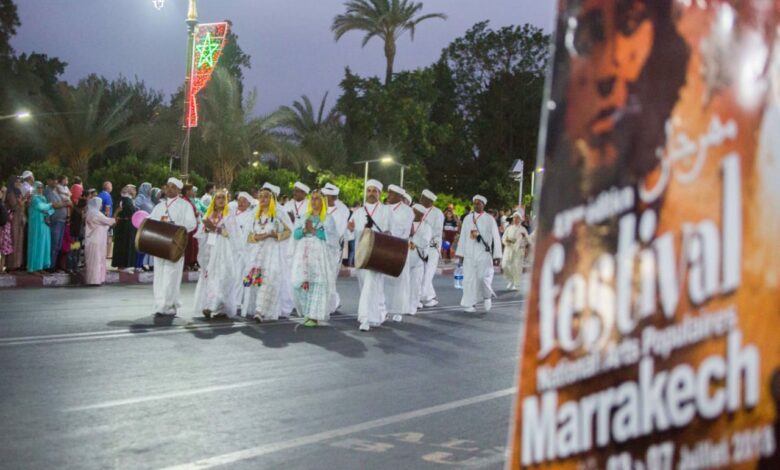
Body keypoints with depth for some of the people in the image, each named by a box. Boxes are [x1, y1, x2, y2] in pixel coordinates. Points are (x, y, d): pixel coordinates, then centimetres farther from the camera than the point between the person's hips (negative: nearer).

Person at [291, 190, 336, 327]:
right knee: (301, 282, -8)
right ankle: (307, 311, 7)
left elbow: (328, 235, -5)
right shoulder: (304, 218, 21)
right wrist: (304, 230, -9)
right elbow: (296, 233, 10)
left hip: (318, 252, -3)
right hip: (303, 252, 3)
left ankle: (314, 316, -8)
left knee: (317, 283, -10)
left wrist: (313, 230, -12)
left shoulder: (327, 218, 8)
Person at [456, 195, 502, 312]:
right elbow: (463, 237, 11)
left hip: (484, 253, -3)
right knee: (470, 278, 0)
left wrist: (497, 255, -5)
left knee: (484, 277, -12)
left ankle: (487, 296, 15)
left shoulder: (489, 219, 1)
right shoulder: (468, 219, 9)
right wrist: (460, 254, 7)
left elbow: (495, 237, 1)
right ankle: (470, 304, 6)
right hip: (469, 254, 3)